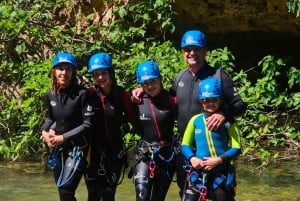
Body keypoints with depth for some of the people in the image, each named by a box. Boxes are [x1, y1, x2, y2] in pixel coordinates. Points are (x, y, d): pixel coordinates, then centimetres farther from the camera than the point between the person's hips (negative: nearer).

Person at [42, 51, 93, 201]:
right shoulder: (50, 95, 2)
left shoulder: (82, 94, -15)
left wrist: (64, 137, -17)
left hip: (77, 149, -6)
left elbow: (88, 124, -16)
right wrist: (45, 132, 0)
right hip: (57, 149, 6)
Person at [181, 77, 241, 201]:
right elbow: (185, 144, 9)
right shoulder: (195, 120, 2)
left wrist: (219, 160, -20)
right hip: (199, 172, 2)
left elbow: (236, 148, -7)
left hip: (222, 173, -2)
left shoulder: (227, 122, -4)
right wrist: (192, 158, -11)